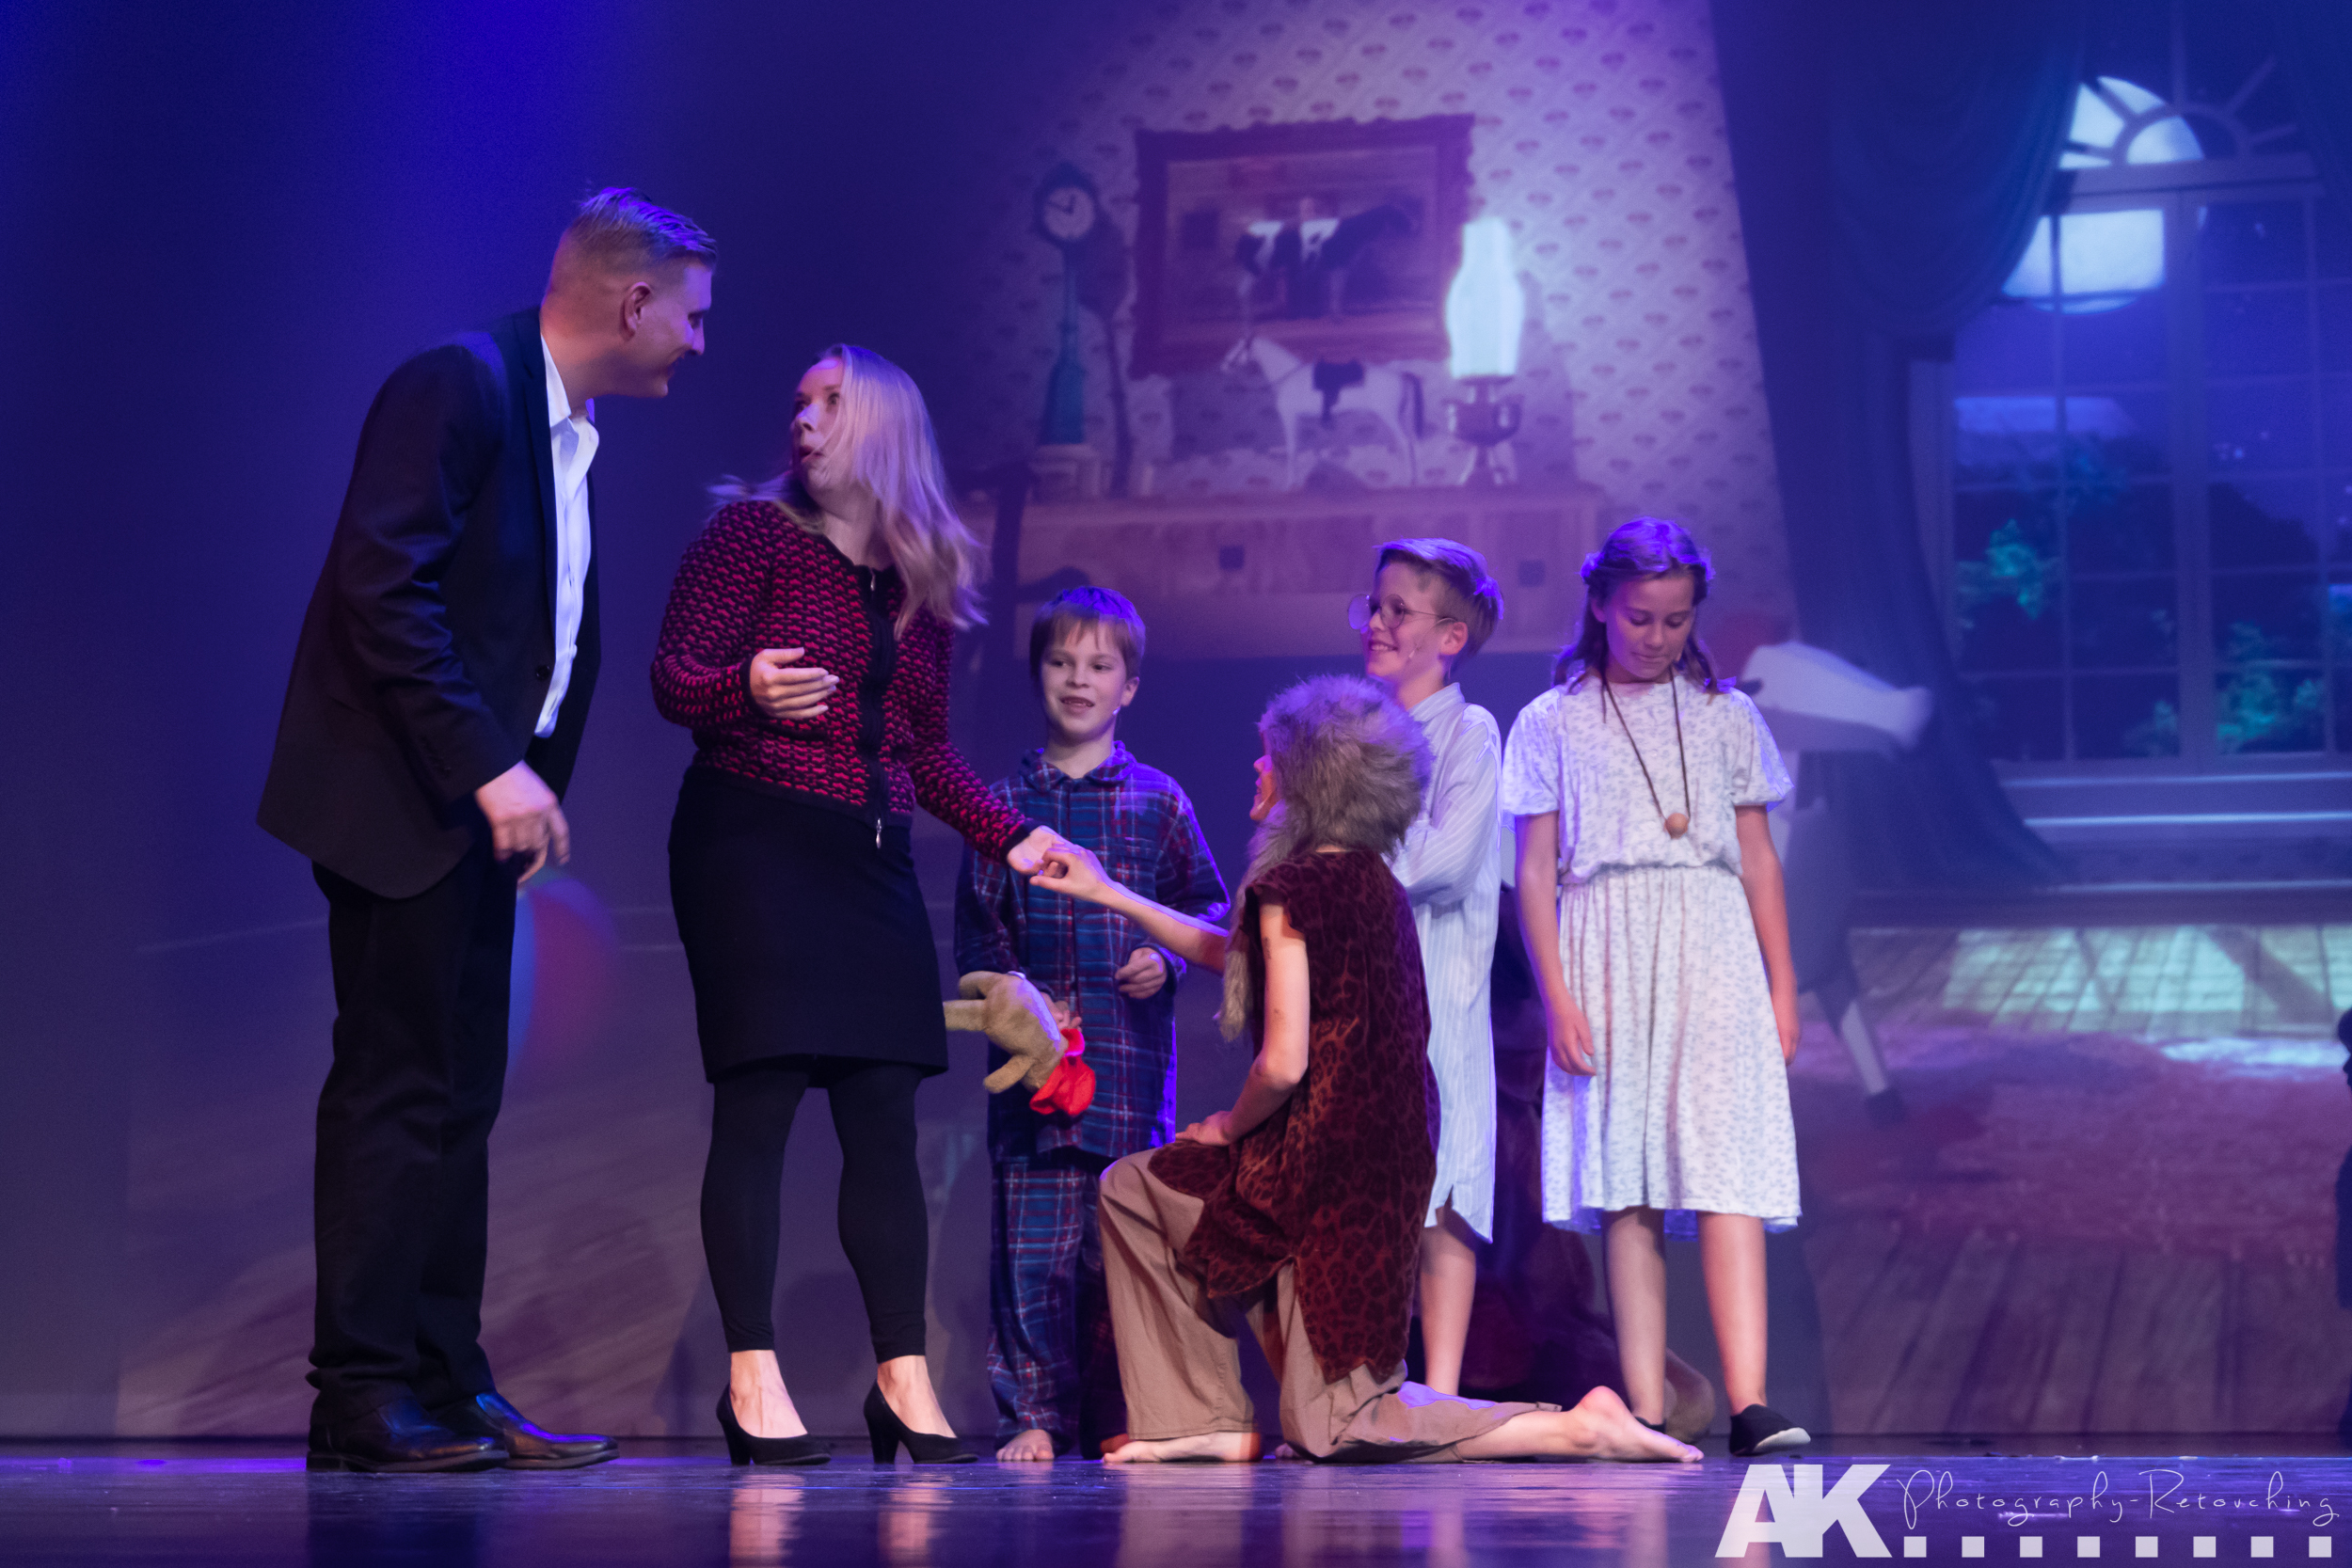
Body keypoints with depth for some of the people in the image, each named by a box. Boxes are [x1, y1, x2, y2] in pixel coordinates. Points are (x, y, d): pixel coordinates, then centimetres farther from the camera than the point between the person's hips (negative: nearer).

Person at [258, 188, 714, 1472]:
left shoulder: (569, 435, 16)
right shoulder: (458, 388, -13)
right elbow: (381, 584, -22)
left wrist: (531, 772, 9)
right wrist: (490, 766, -23)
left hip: (483, 802, 10)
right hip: (405, 796, -10)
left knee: (456, 1099, 9)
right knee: (398, 1092, -9)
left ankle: (445, 1384, 13)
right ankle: (363, 1399, -5)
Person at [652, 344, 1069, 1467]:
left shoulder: (919, 585, 16)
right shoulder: (752, 531, 1)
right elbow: (673, 675, -7)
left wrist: (1008, 835, 10)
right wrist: (746, 689, -28)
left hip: (872, 861, 5)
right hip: (752, 840, -5)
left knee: (885, 1112, 3)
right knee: (760, 1102, -9)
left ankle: (903, 1381, 7)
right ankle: (752, 1378, -8)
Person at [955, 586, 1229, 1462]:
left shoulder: (1157, 801, 8)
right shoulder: (1005, 804, 9)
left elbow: (1209, 906, 12)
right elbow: (976, 926, 9)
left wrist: (1169, 958, -7)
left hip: (1131, 1059, 0)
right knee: (1031, 1247, -4)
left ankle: (1117, 1417, 11)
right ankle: (1034, 1415, 4)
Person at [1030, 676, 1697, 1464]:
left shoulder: (1292, 888, -15)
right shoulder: (1373, 884, 13)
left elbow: (1282, 1064, -21)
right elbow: (1233, 952, 28)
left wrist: (1230, 1127, 0)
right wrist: (1108, 893, 32)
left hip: (1319, 1165, -8)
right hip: (1382, 1179, 8)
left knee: (1129, 1190, 17)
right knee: (1333, 1425, 11)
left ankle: (1206, 1420, 18)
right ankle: (1570, 1427, 1)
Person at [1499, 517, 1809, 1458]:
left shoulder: (1725, 718, 13)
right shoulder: (1552, 724, 7)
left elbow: (1759, 858, 15)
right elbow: (1535, 870, 4)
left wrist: (1781, 984, 10)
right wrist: (1556, 994, -5)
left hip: (1712, 956, 1)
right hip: (1608, 956, -1)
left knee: (1727, 1172, -12)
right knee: (1624, 1190, -3)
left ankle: (1749, 1402, -18)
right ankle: (1646, 1415, -3)